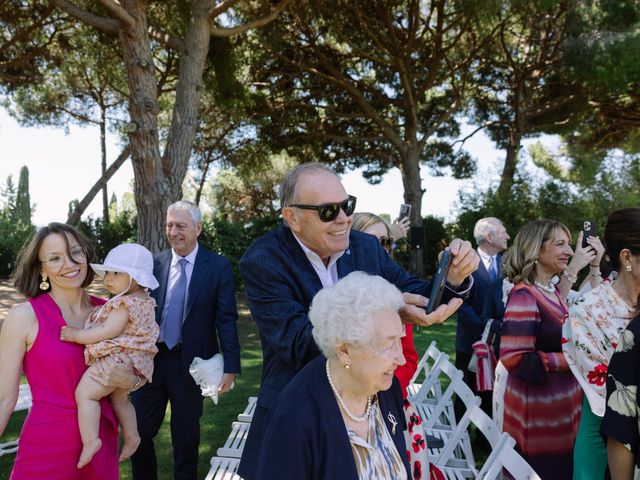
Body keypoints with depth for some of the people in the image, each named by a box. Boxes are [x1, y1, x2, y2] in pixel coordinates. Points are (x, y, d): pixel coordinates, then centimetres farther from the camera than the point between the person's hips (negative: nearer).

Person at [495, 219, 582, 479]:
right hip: (536, 408, -9)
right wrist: (570, 360, -21)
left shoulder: (553, 290, 7)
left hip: (561, 402, 9)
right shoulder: (524, 296, -21)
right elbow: (513, 357, -27)